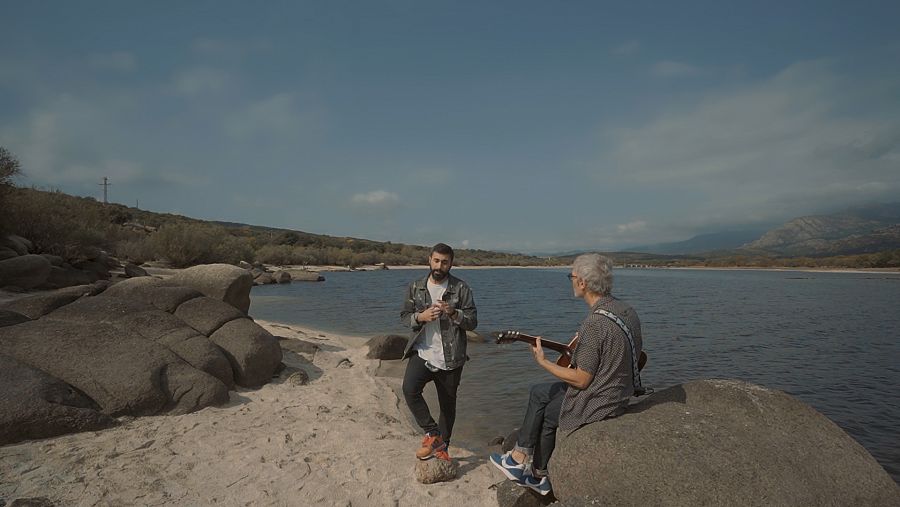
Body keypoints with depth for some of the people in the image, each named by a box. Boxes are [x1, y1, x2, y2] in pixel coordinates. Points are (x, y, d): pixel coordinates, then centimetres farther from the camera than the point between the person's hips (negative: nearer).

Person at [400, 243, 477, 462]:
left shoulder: (461, 289, -2)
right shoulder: (416, 287, 5)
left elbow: (472, 322, -2)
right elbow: (405, 316, 9)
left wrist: (453, 312, -21)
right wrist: (421, 317, -12)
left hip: (450, 358, -1)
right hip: (422, 353, 1)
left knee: (448, 403, 11)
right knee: (409, 389, -23)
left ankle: (442, 446, 32)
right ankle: (432, 433, -4)